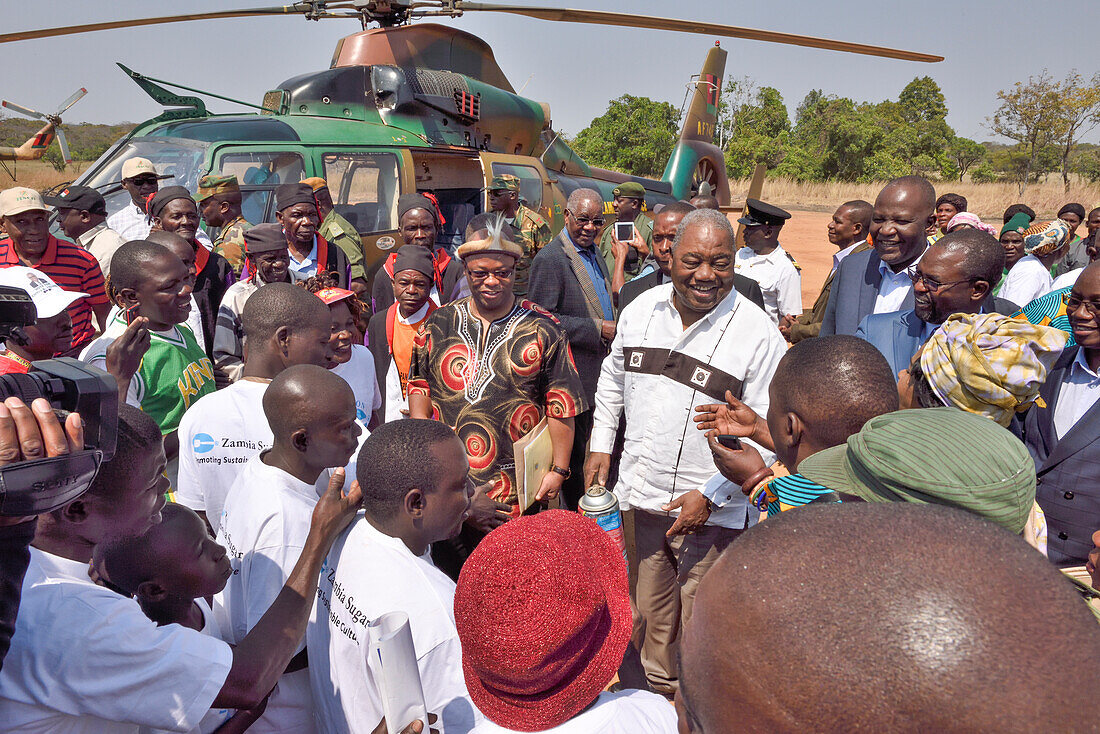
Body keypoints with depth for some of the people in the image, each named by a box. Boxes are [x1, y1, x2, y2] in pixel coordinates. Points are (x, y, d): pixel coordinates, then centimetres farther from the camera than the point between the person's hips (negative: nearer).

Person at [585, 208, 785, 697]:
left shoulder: (757, 333, -14)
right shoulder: (641, 308, 0)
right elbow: (612, 379, 15)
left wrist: (710, 494, -16)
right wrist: (600, 446, 11)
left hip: (712, 510, -4)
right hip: (640, 496, 5)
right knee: (651, 611, 22)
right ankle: (659, 689, 47)